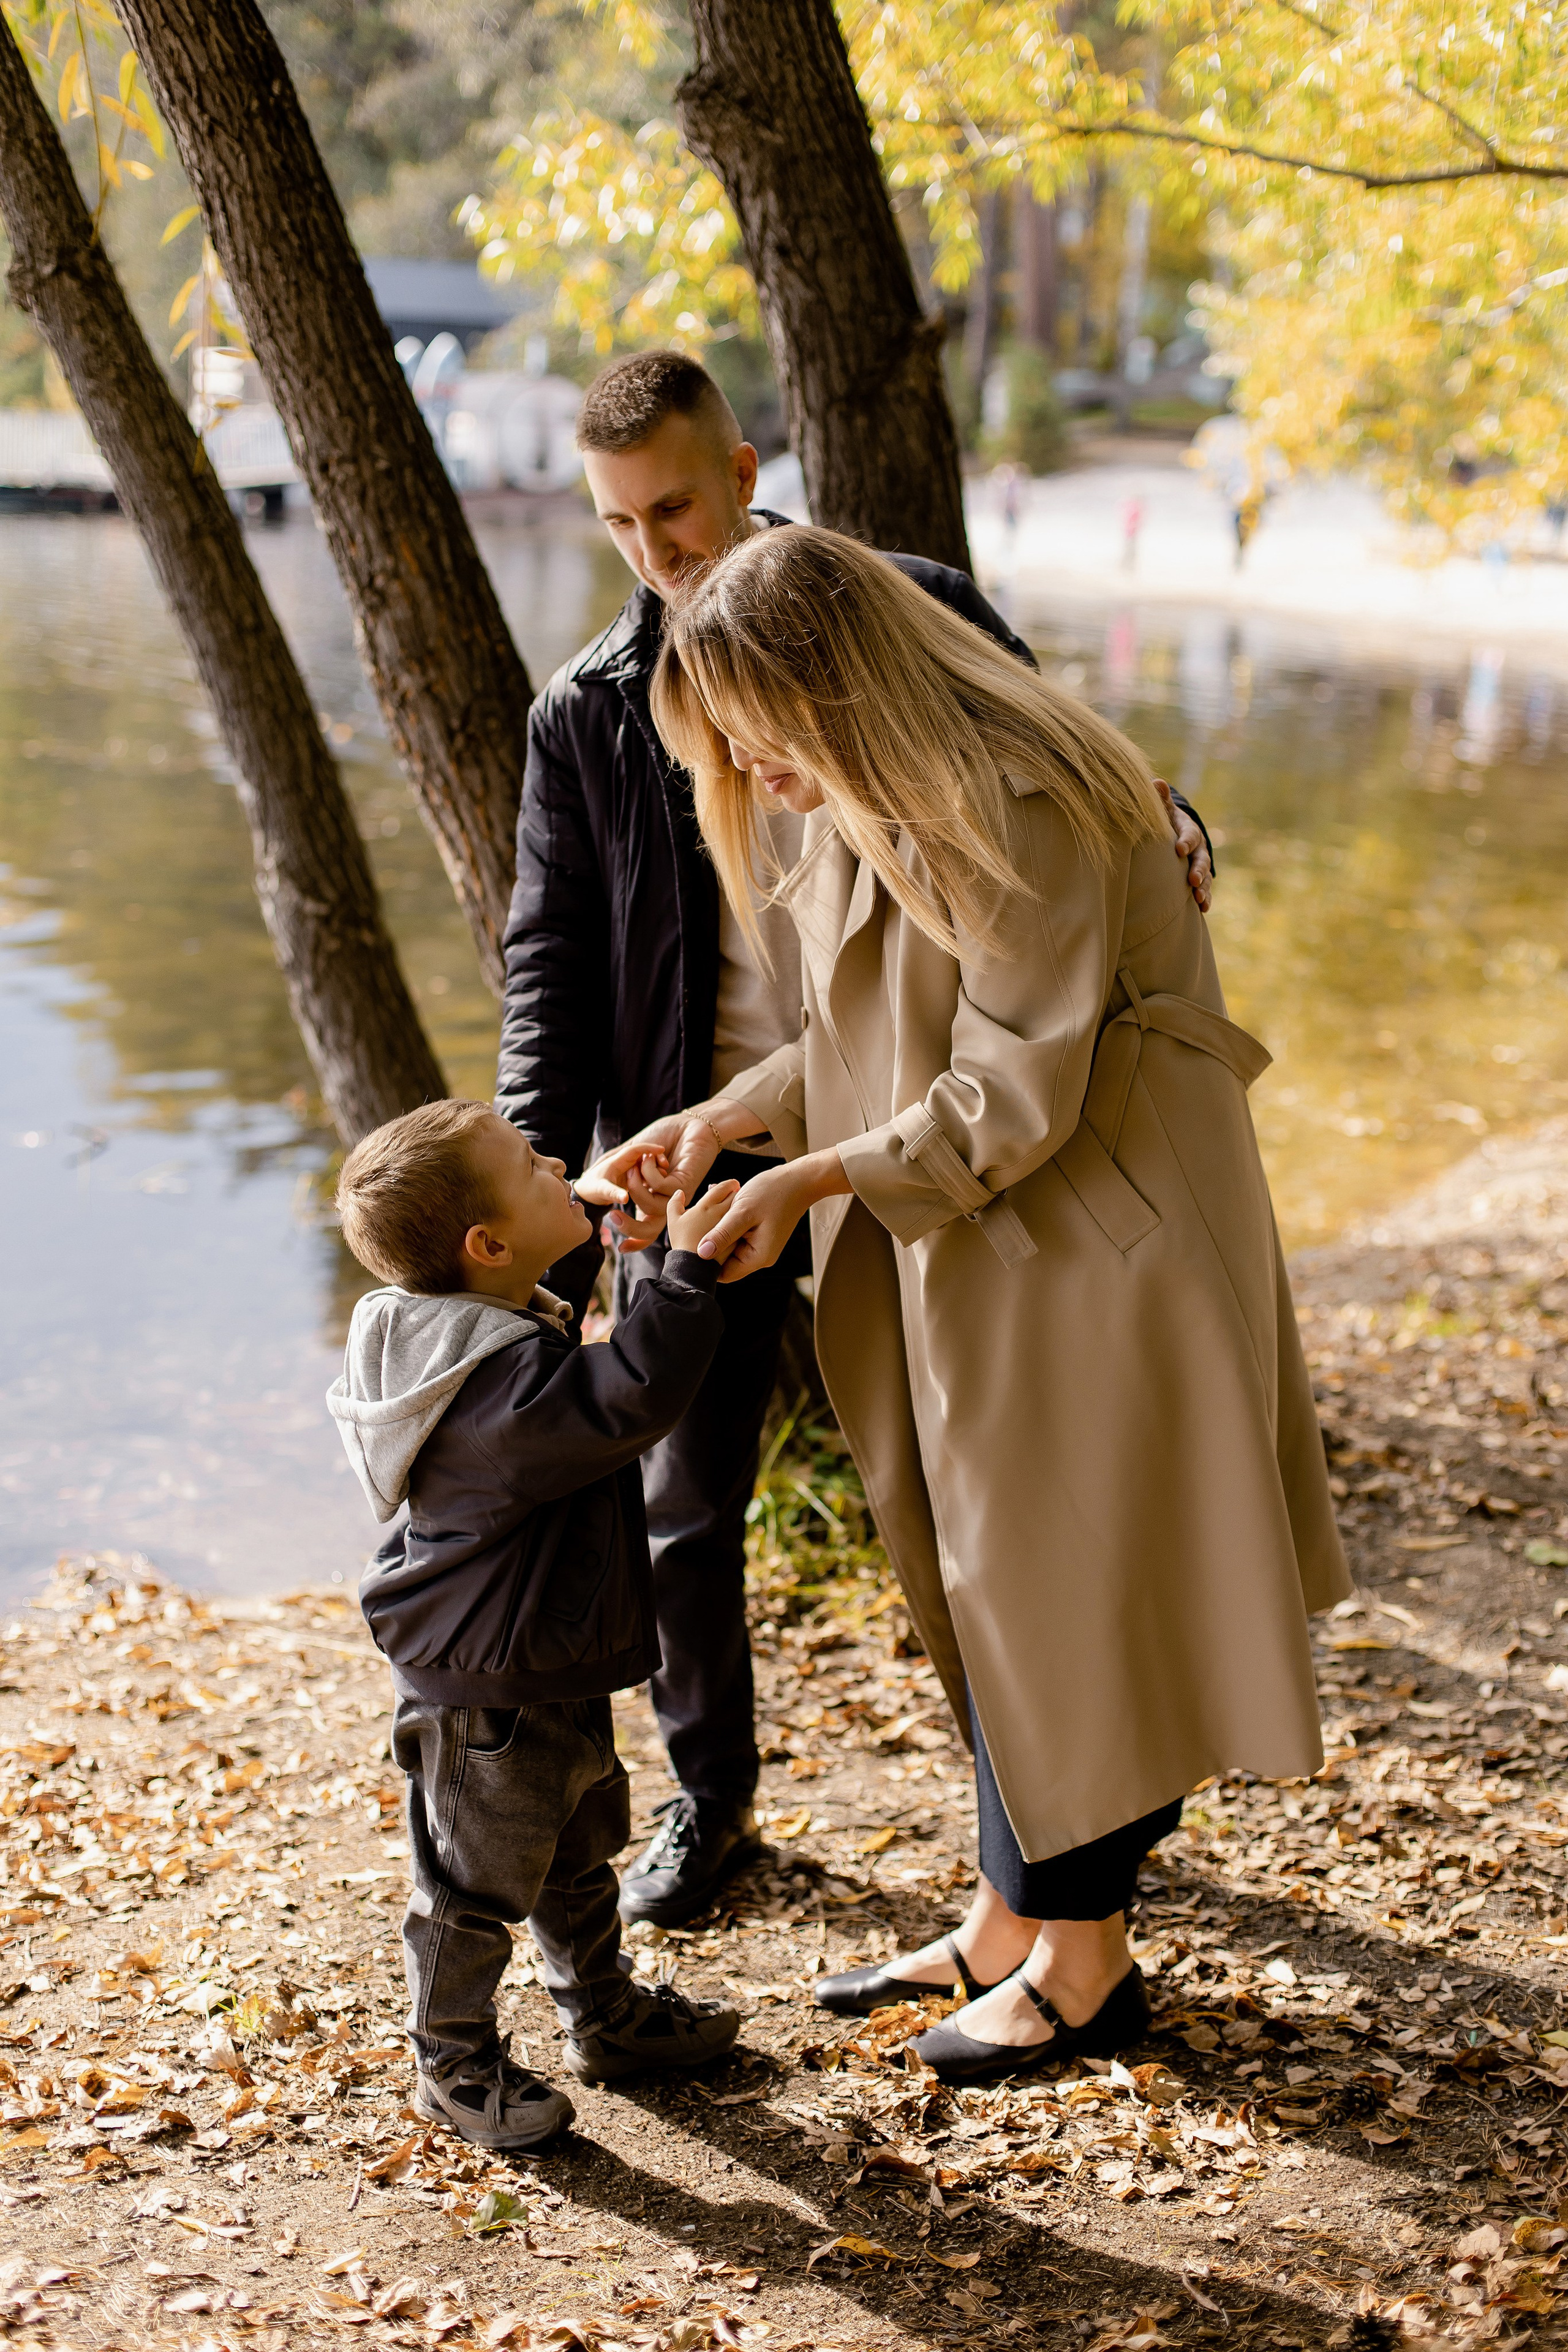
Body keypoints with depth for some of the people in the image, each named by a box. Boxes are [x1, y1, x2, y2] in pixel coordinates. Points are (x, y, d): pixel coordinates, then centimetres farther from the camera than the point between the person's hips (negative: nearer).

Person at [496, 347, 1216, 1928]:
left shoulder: (912, 618, -1)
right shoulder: (588, 715, 0)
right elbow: (550, 964, -1)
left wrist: (1161, 829, -17)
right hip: (704, 1155, 1)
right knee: (685, 1506, 8)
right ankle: (710, 1803, 32)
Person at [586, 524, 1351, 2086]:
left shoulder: (1016, 815, -23)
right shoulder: (871, 810, 8)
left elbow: (1014, 1098, -23)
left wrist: (810, 1179, -20)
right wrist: (719, 1121, 1)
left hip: (1087, 1252, -9)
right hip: (970, 1269, 9)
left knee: (1068, 1604, 3)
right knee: (989, 1598, 17)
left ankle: (1082, 1963, 20)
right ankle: (1006, 1927, 32)